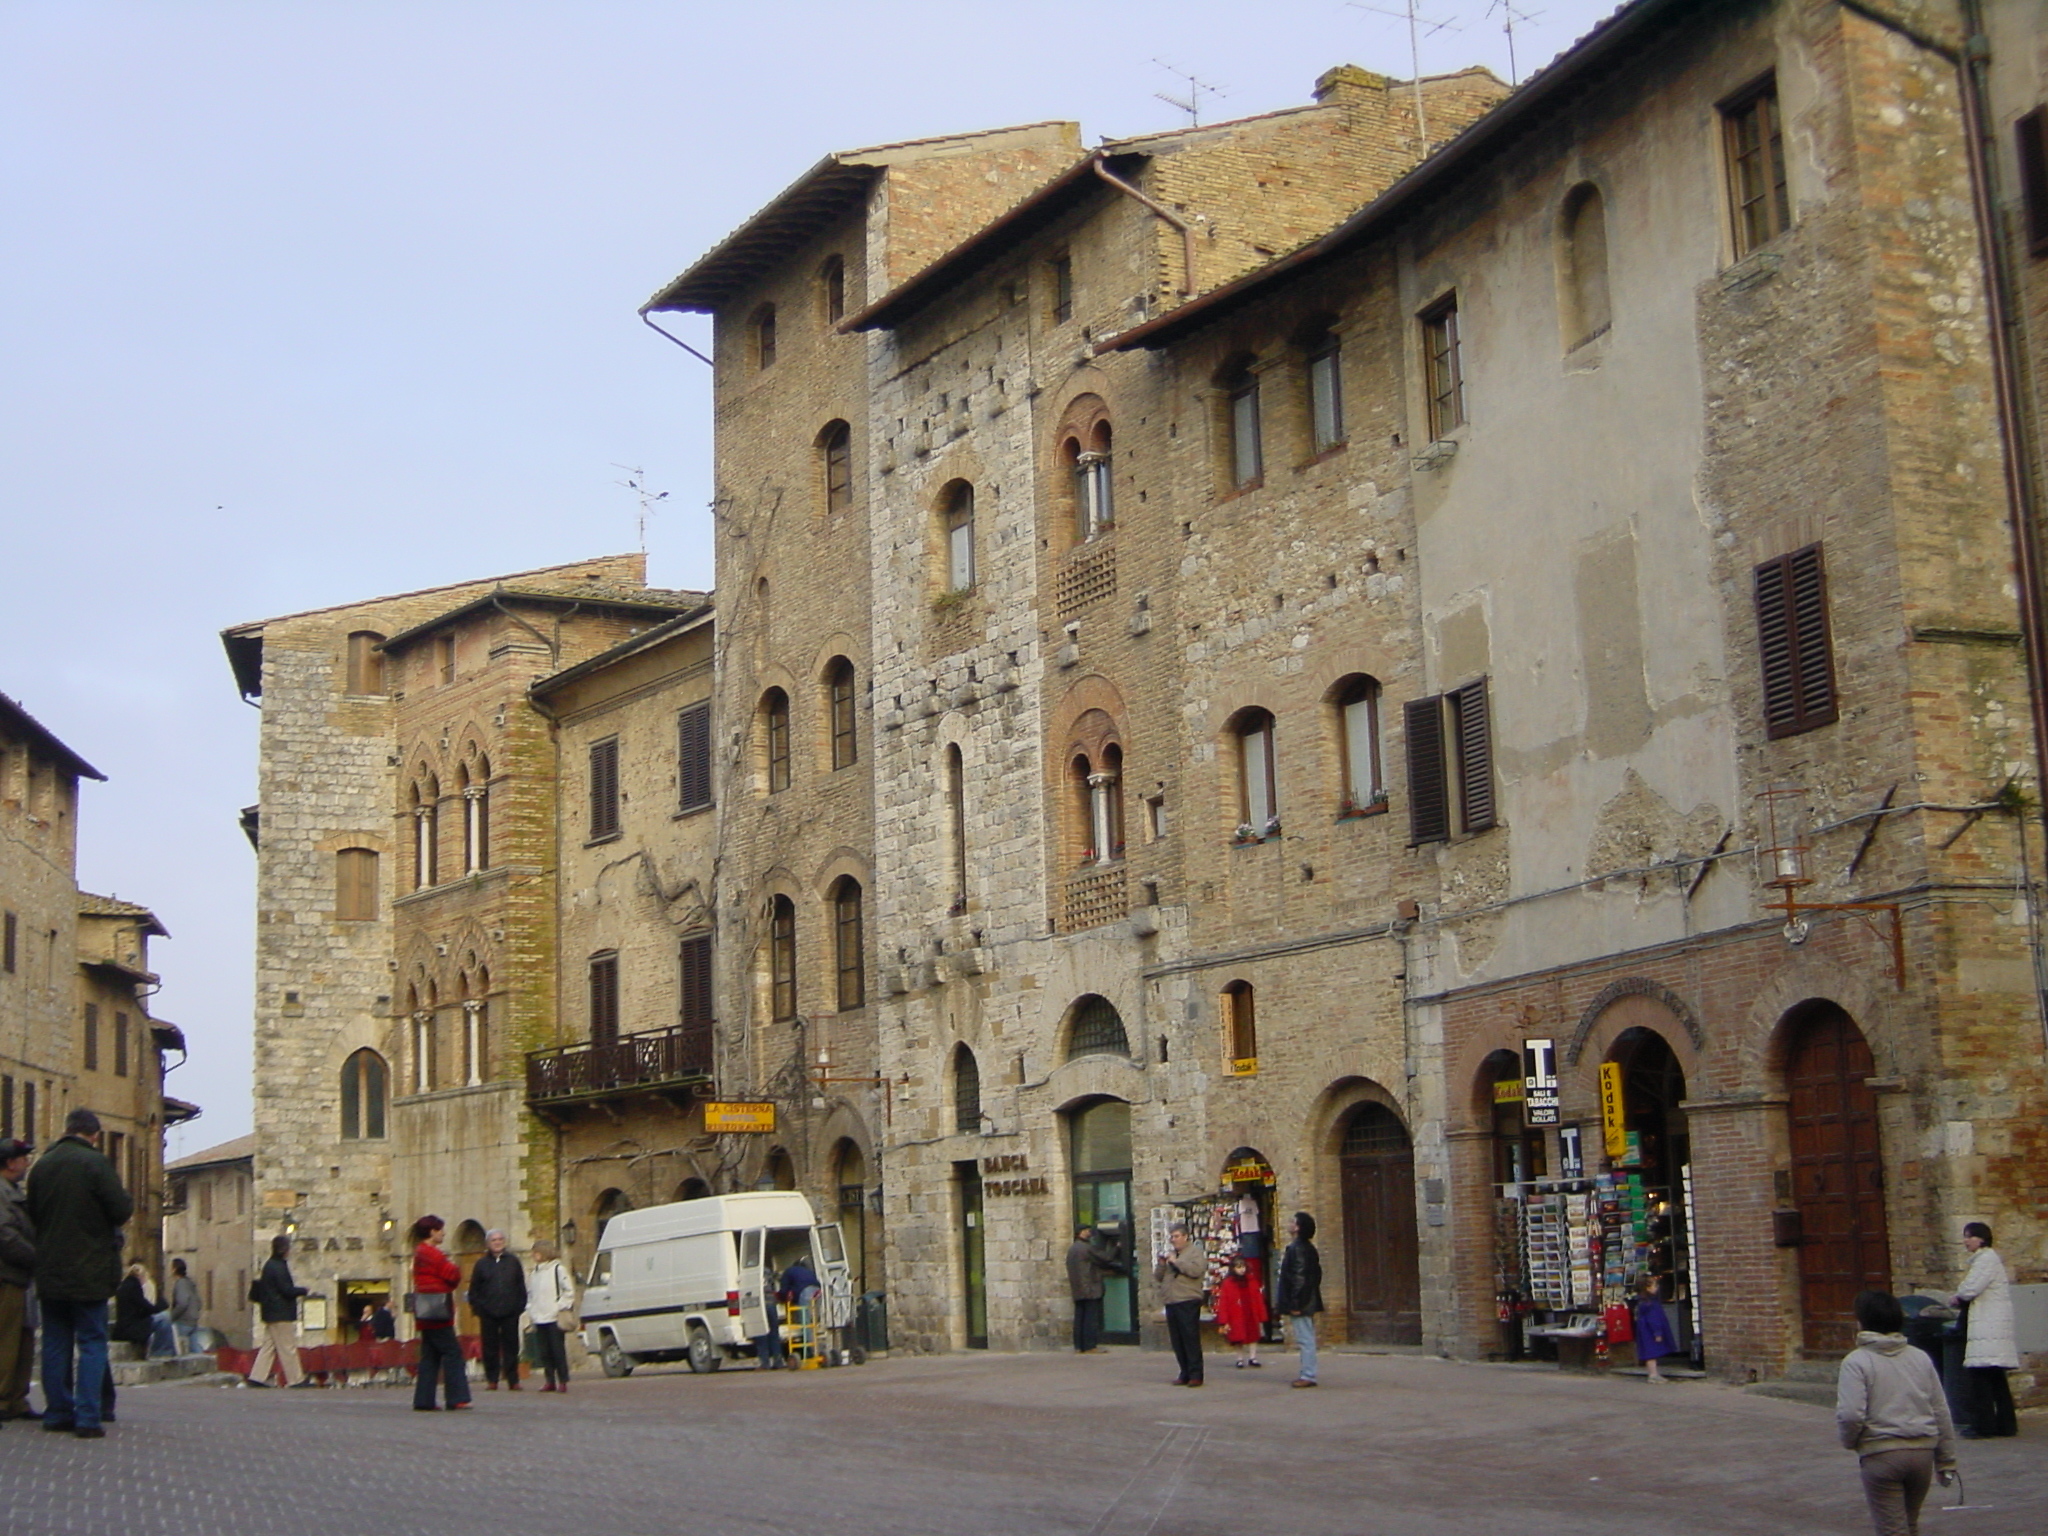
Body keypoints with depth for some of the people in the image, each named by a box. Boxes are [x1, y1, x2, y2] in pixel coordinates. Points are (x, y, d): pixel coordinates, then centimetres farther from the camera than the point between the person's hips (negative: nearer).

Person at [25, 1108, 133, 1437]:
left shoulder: (41, 1165, 7)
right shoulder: (95, 1163, -12)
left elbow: (33, 1216, 16)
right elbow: (122, 1210, -14)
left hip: (49, 1270, 5)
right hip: (89, 1271, -5)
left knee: (55, 1342, 11)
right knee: (92, 1342, -1)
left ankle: (57, 1413, 11)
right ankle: (87, 1418, -7)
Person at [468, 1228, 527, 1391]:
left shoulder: (513, 1261, 10)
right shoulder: (481, 1264, 7)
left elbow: (521, 1286, 10)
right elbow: (474, 1290, 7)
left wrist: (520, 1306, 1)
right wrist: (478, 1308, -3)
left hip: (510, 1313, 0)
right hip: (488, 1315, 0)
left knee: (511, 1347, 1)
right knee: (490, 1348, 1)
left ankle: (513, 1380, 5)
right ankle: (491, 1380, 8)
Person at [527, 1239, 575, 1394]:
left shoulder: (558, 1268, -2)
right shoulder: (535, 1272, 18)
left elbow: (569, 1290, -3)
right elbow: (530, 1294, 22)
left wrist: (562, 1308, -8)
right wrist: (531, 1311, 11)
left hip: (554, 1318, -6)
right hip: (539, 1319, 6)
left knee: (558, 1350, -6)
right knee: (545, 1352, 5)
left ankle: (563, 1381, -3)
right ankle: (550, 1381, 10)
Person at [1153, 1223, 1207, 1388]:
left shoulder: (1195, 1251, 2)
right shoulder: (1169, 1253, 22)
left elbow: (1196, 1269, -16)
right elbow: (1158, 1276, 19)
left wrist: (1175, 1261, -12)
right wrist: (1161, 1263, 0)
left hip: (1188, 1302, -7)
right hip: (1171, 1302, 7)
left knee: (1191, 1338, -8)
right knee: (1177, 1341, 6)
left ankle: (1195, 1374, -6)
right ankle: (1185, 1373, 13)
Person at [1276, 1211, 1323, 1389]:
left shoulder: (1297, 1249, -16)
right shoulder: (1308, 1248, 14)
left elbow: (1299, 1278, -22)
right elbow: (1316, 1274, 19)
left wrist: (1295, 1304, -21)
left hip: (1300, 1304, -10)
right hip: (1308, 1303, 10)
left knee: (1305, 1339, -8)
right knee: (1306, 1339, 14)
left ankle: (1307, 1376, -7)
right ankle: (1306, 1373, 19)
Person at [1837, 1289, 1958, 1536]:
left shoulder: (1856, 1361, -8)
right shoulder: (1921, 1358, 10)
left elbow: (1850, 1414, -18)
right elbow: (1941, 1412, 12)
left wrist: (1850, 1441, 3)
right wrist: (1946, 1460, 19)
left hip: (1880, 1454, -6)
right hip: (1922, 1451, 6)